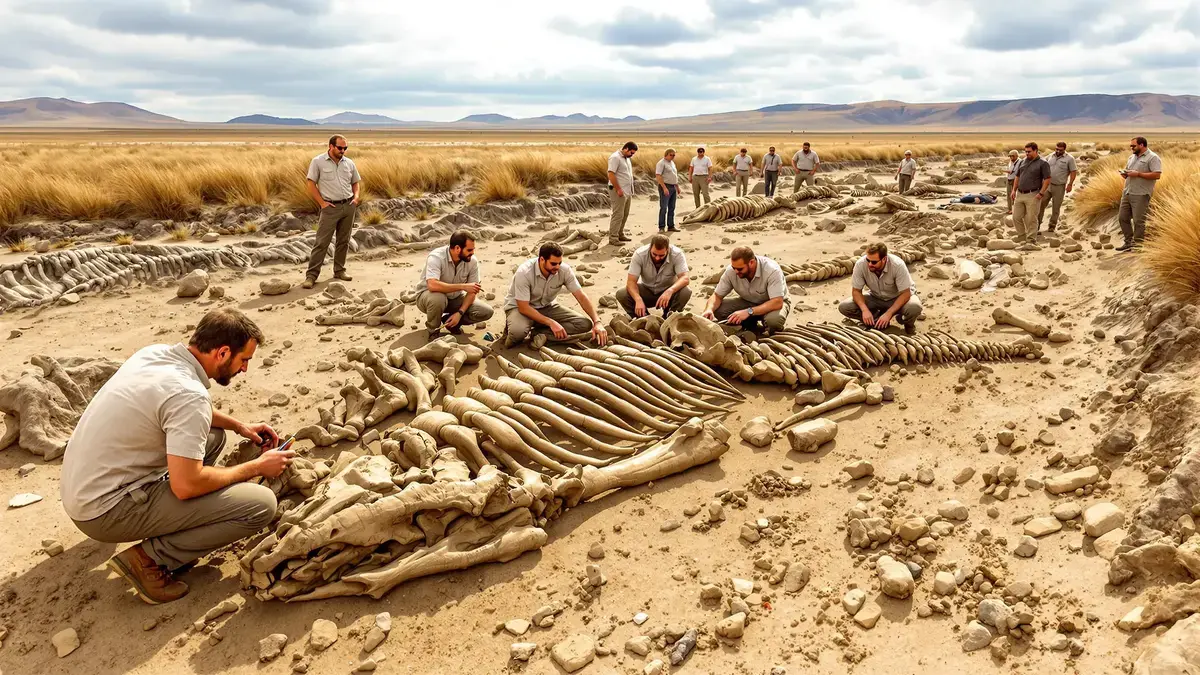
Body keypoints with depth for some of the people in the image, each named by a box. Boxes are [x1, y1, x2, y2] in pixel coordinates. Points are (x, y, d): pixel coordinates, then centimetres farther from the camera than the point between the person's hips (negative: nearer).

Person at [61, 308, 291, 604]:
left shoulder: (154, 353, 2)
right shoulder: (189, 395, -25)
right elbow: (186, 486, -26)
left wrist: (239, 426, 16)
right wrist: (255, 467, -12)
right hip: (107, 513, -9)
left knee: (212, 433, 20)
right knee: (260, 504, -16)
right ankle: (149, 558, -7)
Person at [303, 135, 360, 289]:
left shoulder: (349, 163, 8)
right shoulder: (318, 161, -4)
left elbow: (356, 182, 19)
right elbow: (310, 183, -4)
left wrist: (356, 196, 1)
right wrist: (322, 202, -10)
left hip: (348, 206, 4)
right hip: (330, 207, -4)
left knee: (343, 241, 10)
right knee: (321, 242, -7)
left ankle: (339, 270, 22)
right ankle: (311, 274, -5)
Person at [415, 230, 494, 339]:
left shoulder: (472, 261, -16)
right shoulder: (436, 257, -29)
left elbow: (472, 291, -10)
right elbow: (432, 285, -45)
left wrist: (460, 313, -23)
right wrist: (462, 286, -44)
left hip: (455, 298, 4)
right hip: (428, 295, -4)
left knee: (486, 312, -15)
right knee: (438, 298, -41)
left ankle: (449, 320, 8)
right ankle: (433, 331, -10)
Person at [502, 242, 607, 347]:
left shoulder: (564, 270, -19)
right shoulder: (524, 273, -29)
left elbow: (581, 296, -15)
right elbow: (523, 307, -28)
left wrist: (597, 322, -26)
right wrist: (551, 323, -33)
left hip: (546, 307, 5)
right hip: (519, 307, -4)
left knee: (585, 324, -16)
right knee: (518, 331, -40)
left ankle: (541, 333, -17)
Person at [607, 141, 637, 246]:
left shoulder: (627, 158, 17)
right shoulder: (615, 157, -13)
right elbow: (611, 174, -19)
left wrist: (631, 192, 19)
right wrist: (618, 189, -21)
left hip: (627, 191, 9)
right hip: (619, 191, -9)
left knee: (625, 214, 12)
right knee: (618, 214, -9)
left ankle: (620, 235, 21)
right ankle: (613, 238, -6)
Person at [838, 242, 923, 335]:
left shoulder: (898, 265, -32)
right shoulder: (860, 264, -25)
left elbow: (905, 293, -27)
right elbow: (856, 291, -14)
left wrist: (888, 313, -36)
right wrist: (865, 310, -31)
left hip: (898, 298, -3)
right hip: (875, 297, 3)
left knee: (914, 308, -37)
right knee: (844, 307, -19)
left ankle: (908, 323, 1)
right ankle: (880, 321, -3)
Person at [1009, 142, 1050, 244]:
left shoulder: (1042, 163, -5)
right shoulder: (1022, 162, 12)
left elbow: (1047, 179, -9)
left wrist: (1041, 193, -16)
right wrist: (1014, 190, 10)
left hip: (1033, 195, -6)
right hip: (1020, 194, 6)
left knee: (1031, 219, -2)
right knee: (1016, 217, 7)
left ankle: (1030, 240, 6)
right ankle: (1021, 237, 22)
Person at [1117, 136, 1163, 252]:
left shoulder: (1152, 158, -7)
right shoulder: (1131, 157, 17)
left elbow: (1157, 175, -16)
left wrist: (1138, 174, -19)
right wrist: (1125, 174, 3)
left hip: (1140, 195, -8)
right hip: (1127, 193, 8)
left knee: (1138, 221, -5)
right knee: (1123, 217, 8)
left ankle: (1138, 245, 4)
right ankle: (1129, 242, 19)